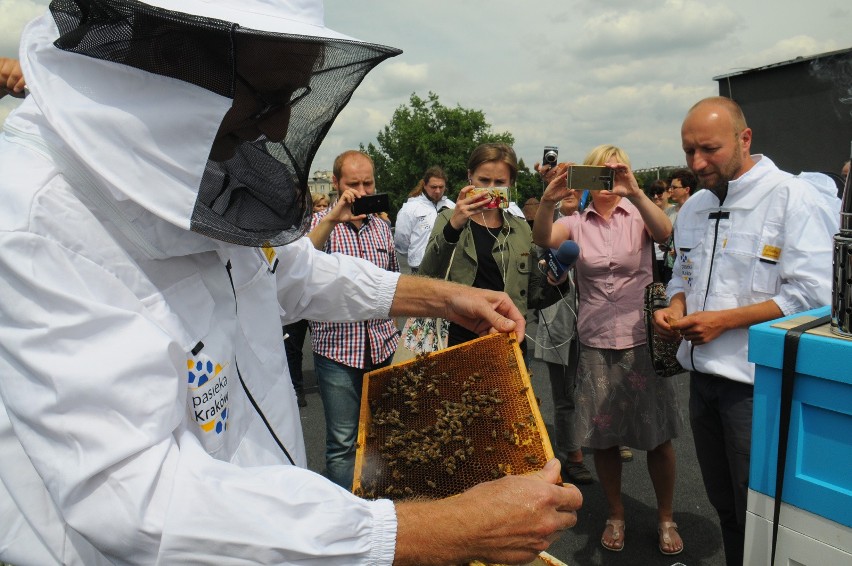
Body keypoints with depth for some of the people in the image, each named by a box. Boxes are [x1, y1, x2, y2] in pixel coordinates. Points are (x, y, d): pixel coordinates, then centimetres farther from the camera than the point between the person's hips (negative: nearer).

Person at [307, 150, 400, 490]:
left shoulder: (381, 226, 10)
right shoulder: (322, 223, -4)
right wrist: (333, 218, -30)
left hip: (382, 347, 5)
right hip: (338, 349, -5)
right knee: (343, 443, 2)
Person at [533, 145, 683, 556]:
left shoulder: (637, 215, -1)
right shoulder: (577, 222, 3)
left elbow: (663, 233, -23)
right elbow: (543, 239, -17)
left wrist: (635, 192, -40)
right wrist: (548, 201, -37)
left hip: (642, 341, -1)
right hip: (596, 344, 1)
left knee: (657, 437, 8)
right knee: (603, 437, 10)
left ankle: (665, 518, 30)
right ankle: (615, 516, 32)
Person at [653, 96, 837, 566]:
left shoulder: (792, 198, -12)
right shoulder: (692, 208, 10)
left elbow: (812, 293, -18)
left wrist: (723, 320, -21)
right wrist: (675, 309, -2)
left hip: (756, 383, -6)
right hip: (703, 377, 7)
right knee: (724, 505, 21)